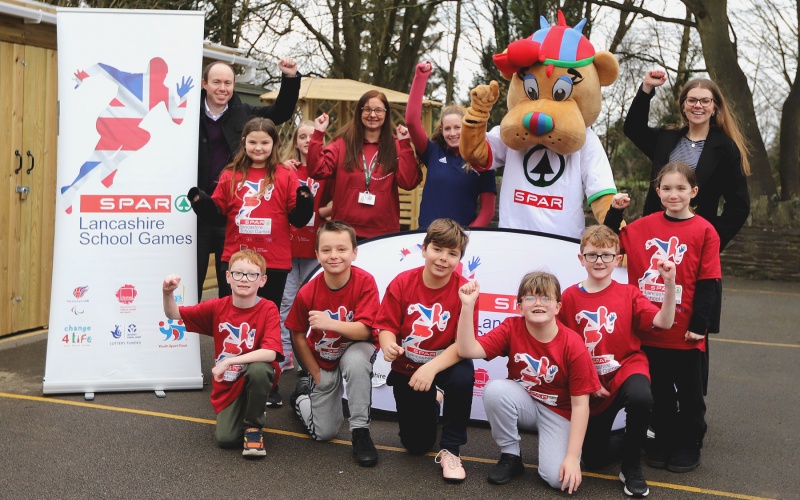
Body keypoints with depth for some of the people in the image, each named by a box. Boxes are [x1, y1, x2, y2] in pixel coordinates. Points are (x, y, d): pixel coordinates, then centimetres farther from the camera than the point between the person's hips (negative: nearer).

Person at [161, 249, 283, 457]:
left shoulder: (268, 309, -17)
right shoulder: (217, 307, -5)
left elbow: (270, 353, -31)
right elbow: (174, 314, -1)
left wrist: (228, 362, -34)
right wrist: (168, 293, -22)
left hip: (255, 377, -2)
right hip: (227, 385, 2)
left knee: (259, 369, -37)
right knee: (225, 438, -16)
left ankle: (253, 427, -13)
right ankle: (239, 414, 20)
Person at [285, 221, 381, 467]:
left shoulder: (365, 282, -25)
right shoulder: (307, 292, -21)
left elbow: (364, 330, -31)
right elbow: (298, 336, -7)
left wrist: (330, 323, -47)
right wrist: (316, 375, -5)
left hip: (356, 348, -1)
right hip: (322, 361, 2)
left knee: (355, 360, -40)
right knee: (324, 433, 3)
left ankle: (360, 432, -21)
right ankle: (302, 393, 37)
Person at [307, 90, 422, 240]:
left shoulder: (395, 147, 5)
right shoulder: (343, 143, 5)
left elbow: (408, 182, -8)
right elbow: (317, 171, -6)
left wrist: (405, 144, -12)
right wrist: (318, 134, -11)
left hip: (384, 232, 0)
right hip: (346, 230, 0)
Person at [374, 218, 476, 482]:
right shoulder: (401, 283, -14)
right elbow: (386, 326, -12)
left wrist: (432, 367, -37)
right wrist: (388, 345, -36)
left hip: (446, 363, -2)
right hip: (407, 368, 2)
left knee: (463, 377, -39)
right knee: (416, 445, 7)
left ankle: (451, 450, -15)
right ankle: (430, 406, 45)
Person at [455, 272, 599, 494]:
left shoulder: (573, 345, -21)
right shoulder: (511, 328, -15)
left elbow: (580, 404, -18)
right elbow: (467, 350, -26)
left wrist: (572, 456, -23)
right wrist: (467, 305, -36)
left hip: (558, 412, -3)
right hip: (523, 404, 3)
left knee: (558, 478, -25)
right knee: (495, 388, -31)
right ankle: (510, 455, -8)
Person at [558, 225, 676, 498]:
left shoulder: (628, 294, -2)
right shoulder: (569, 297, -4)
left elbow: (663, 322, -16)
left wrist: (669, 283, -28)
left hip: (626, 369, -1)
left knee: (640, 398, -38)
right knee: (593, 459, 1)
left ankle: (631, 467, -12)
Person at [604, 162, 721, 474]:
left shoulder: (704, 231, -8)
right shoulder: (644, 226, 2)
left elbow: (707, 282, -8)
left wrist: (699, 324, -11)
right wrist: (615, 211, 1)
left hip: (684, 332, -3)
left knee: (688, 392, 13)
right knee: (658, 390, 16)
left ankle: (689, 445, 28)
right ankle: (663, 440, 31)